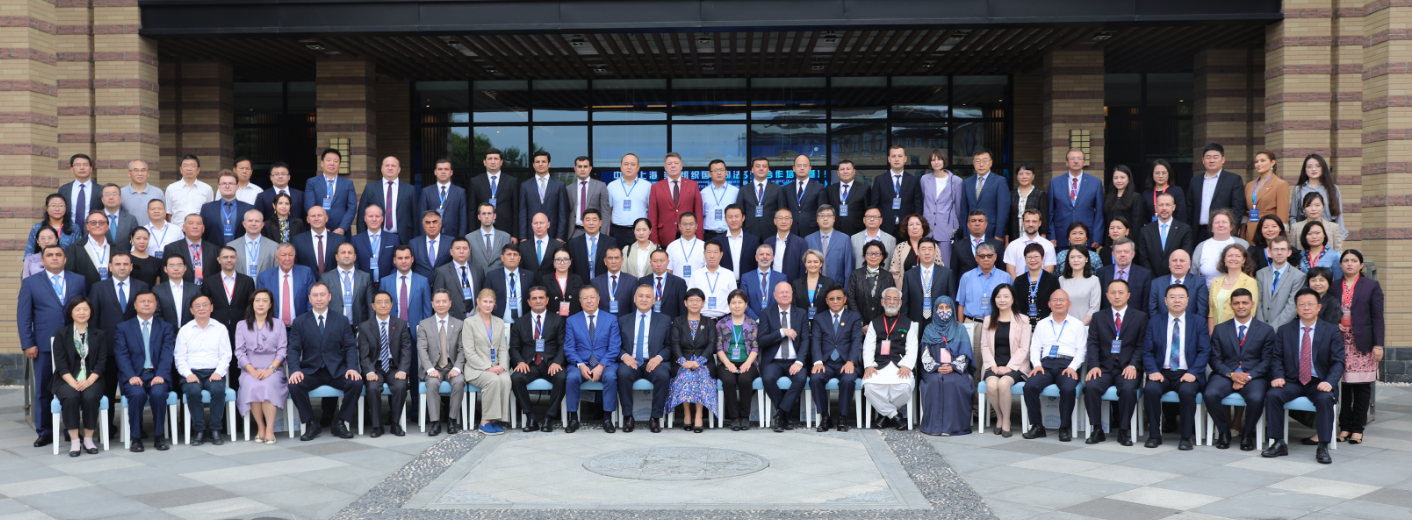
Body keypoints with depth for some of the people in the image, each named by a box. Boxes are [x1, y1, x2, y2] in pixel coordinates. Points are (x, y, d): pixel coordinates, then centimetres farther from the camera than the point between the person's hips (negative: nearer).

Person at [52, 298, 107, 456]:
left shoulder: (99, 334, 12)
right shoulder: (61, 334, 9)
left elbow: (101, 362, 3)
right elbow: (61, 364, 0)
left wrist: (88, 382, -14)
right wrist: (73, 383, -16)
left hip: (91, 380, 0)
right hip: (67, 381, 0)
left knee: (90, 397, -32)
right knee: (70, 397, -33)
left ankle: (88, 439, -18)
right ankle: (74, 441, -26)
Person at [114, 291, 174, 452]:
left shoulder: (166, 328, 14)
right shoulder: (122, 328, 12)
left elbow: (167, 354, 1)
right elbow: (122, 355, 0)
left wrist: (161, 375, -17)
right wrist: (131, 376, -17)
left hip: (157, 375, 0)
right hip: (133, 376, 0)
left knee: (158, 393, -32)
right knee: (137, 394, -33)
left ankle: (158, 437, -16)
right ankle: (136, 438, -18)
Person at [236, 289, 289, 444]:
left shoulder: (278, 324, 14)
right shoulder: (242, 325, 15)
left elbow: (282, 351, 4)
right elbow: (240, 352, 4)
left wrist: (270, 370, -13)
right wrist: (253, 371, -12)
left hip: (273, 370, -1)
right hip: (250, 370, 1)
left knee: (268, 385, -34)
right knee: (252, 386, -33)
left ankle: (269, 429, -31)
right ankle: (260, 427, -21)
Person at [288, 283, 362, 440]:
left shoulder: (342, 321, 11)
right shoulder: (299, 322, 10)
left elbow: (350, 347, 5)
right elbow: (294, 349, 2)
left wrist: (352, 367, -14)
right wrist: (295, 370, -18)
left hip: (337, 371, 0)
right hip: (310, 371, 0)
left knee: (356, 383, -29)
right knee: (294, 385, -31)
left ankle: (341, 423, -9)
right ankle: (311, 424, -10)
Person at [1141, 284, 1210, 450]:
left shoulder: (1198, 322, 9)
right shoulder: (1154, 323, 13)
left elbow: (1204, 351, 1)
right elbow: (1147, 352, 7)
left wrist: (1193, 372, -15)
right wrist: (1153, 371, -12)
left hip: (1187, 374, -1)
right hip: (1162, 373, 2)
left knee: (1187, 391, -34)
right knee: (1150, 389, -30)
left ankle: (1186, 437, -19)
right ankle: (1154, 435, -16)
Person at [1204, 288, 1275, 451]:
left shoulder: (1266, 330, 10)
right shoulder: (1220, 329, 13)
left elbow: (1267, 361, 2)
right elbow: (1215, 359, 7)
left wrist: (1248, 377, -13)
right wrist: (1231, 374, -12)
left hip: (1254, 376, -1)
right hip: (1225, 375, 1)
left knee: (1256, 398, -34)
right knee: (1210, 394, -31)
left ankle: (1248, 433, -5)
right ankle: (1223, 431, -6)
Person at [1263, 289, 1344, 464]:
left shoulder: (1331, 331, 5)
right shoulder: (1285, 330, 10)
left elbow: (1338, 361, -1)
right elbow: (1277, 358, 8)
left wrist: (1329, 382, -19)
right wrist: (1278, 376, -12)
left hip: (1319, 383, -2)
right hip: (1292, 381, 2)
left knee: (1325, 399, -34)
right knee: (1272, 395, -27)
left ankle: (1323, 448, -25)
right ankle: (1279, 444, -19)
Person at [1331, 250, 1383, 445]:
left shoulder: (1372, 286, 6)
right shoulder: (1334, 287, 12)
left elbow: (1377, 317, 1)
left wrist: (1378, 344, -5)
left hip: (1362, 343, -2)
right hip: (1339, 342, 2)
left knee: (1361, 387, 0)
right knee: (1342, 385, 0)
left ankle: (1357, 429, 7)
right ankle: (1344, 426, 8)